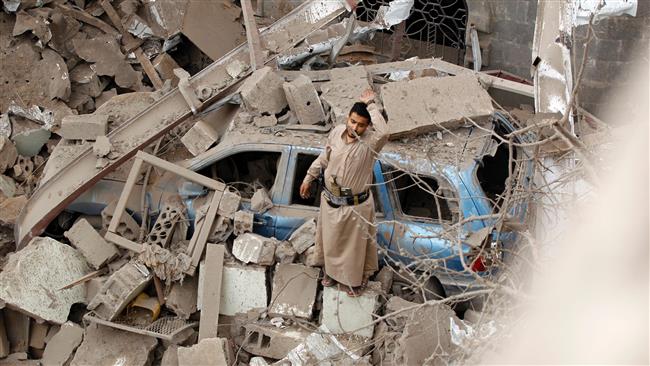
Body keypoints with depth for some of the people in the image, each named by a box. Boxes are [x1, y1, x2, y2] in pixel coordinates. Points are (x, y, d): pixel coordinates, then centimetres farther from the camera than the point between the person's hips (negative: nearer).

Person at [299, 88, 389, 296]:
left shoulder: (370, 142, -25)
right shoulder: (336, 132, -10)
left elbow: (384, 133, -50)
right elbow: (324, 158, 8)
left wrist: (370, 104, -41)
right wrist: (309, 178, 14)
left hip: (356, 206, -4)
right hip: (330, 201, 5)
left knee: (355, 244, 17)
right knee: (330, 239, 25)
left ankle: (356, 279, 44)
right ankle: (331, 271, 53)